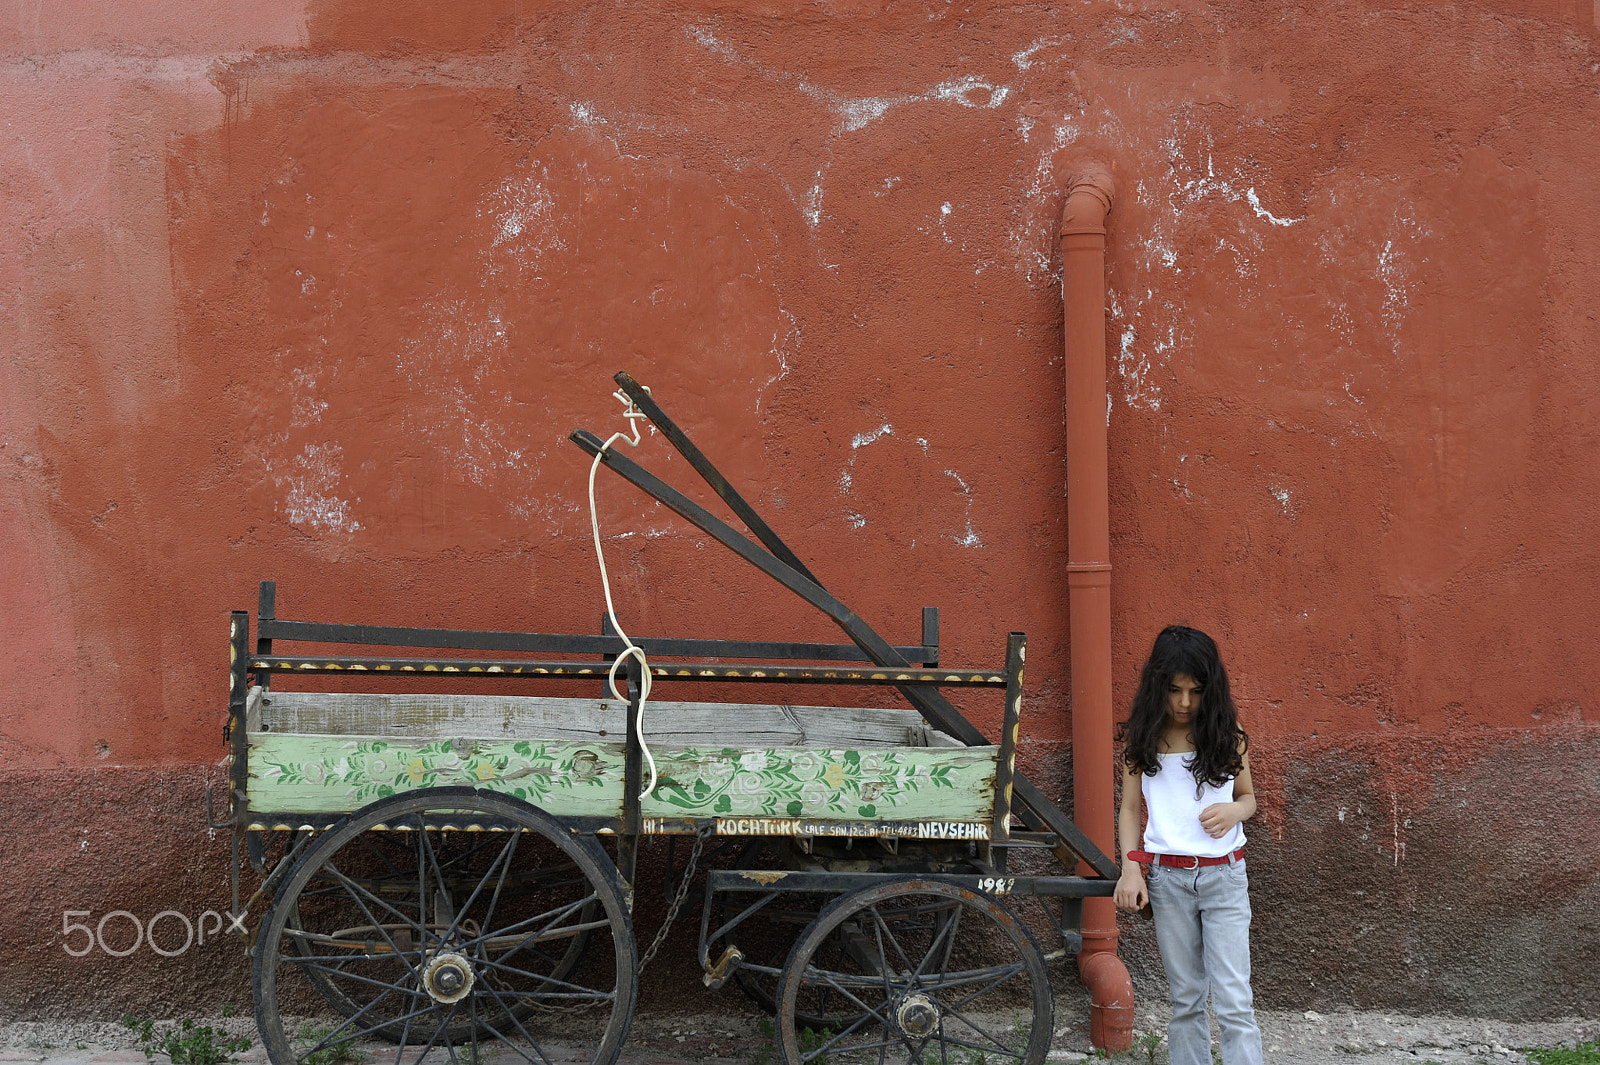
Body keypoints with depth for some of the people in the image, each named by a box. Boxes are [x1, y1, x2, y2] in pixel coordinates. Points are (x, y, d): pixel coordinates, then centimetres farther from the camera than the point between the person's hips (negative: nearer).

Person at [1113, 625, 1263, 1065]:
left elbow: (1248, 796, 12)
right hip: (1167, 877, 1)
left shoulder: (1227, 735, 0)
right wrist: (1130, 867, -5)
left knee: (1233, 1000, -7)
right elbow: (1130, 808, 7)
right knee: (1185, 999, 9)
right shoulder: (1141, 739, 1)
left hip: (1223, 877, -1)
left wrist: (1234, 810, -12)